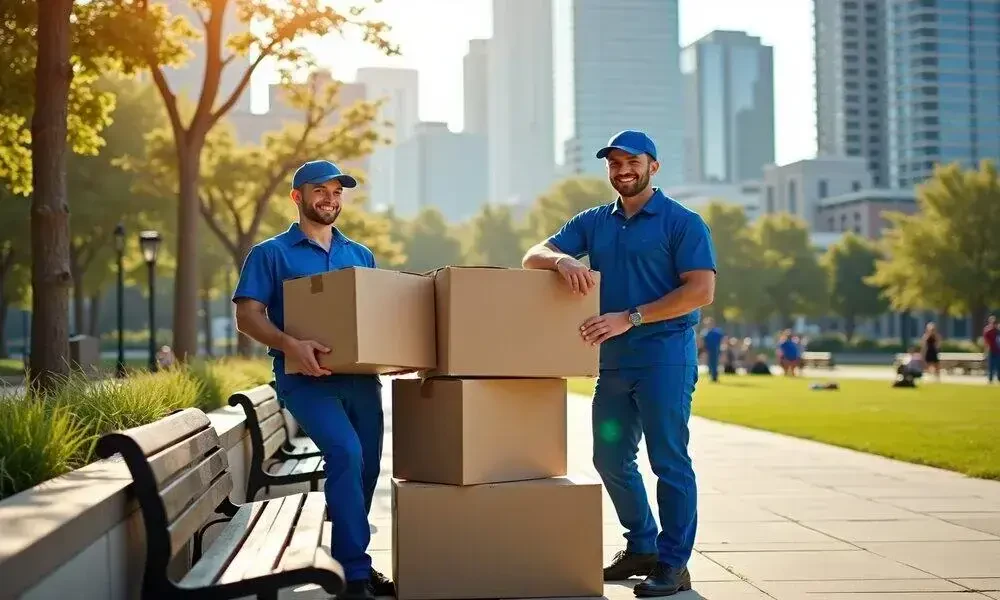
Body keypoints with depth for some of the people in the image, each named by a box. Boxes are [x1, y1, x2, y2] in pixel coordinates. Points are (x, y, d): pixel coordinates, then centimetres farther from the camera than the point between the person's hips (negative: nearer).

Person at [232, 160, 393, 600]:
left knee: (366, 466, 6)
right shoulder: (271, 254, 5)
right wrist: (290, 344, -22)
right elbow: (248, 315, -5)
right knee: (346, 453, -25)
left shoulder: (361, 255, 20)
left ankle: (351, 564, 25)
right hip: (306, 377, -6)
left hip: (361, 376, 6)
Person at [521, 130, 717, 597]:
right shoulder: (593, 222, 13)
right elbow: (533, 256, 5)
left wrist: (630, 318, -19)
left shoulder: (682, 222, -4)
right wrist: (561, 260, -20)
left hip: (665, 357, -6)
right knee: (611, 459, 12)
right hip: (612, 360, 7)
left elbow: (701, 291, -13)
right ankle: (642, 547, 27)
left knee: (669, 461, -2)